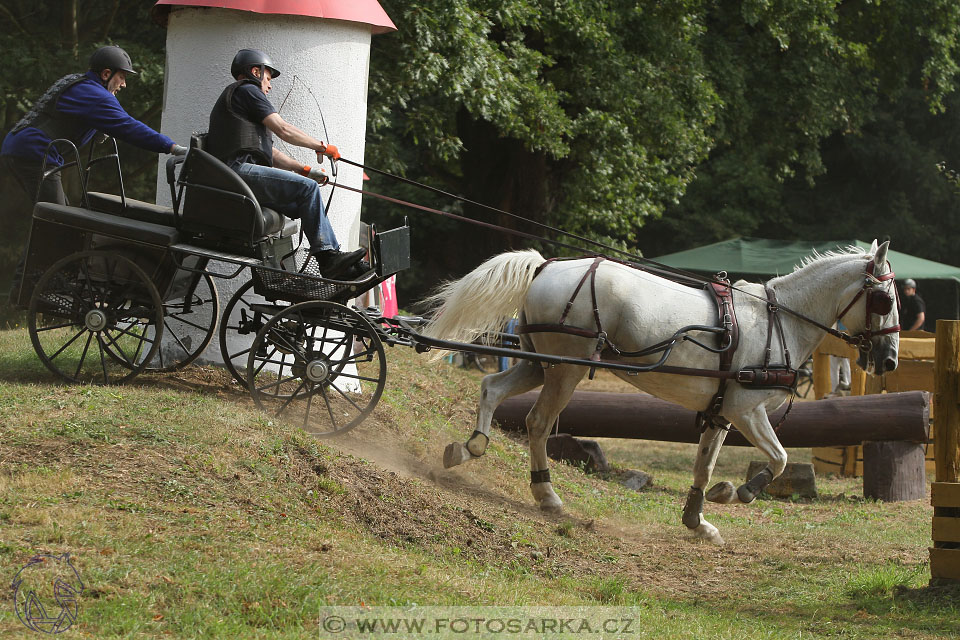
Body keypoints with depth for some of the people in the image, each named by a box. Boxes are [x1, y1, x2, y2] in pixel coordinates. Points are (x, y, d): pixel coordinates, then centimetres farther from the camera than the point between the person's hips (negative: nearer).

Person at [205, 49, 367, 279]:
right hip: (241, 170, -11)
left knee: (306, 205, 7)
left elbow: (269, 152, 30)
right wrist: (322, 146, 4)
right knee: (308, 188, -18)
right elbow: (283, 130, -7)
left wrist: (304, 170, 21)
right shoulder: (247, 91, 2)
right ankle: (327, 257, -21)